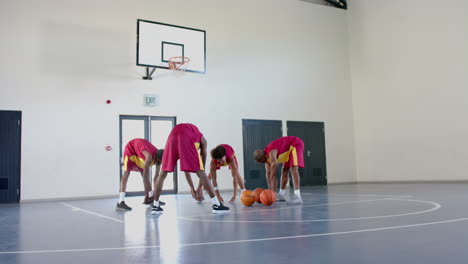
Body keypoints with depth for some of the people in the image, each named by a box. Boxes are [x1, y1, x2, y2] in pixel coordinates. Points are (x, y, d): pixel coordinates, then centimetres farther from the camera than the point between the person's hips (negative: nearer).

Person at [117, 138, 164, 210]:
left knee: (145, 175, 6)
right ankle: (121, 202, -28)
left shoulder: (158, 156, -18)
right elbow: (145, 176, -39)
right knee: (126, 173, -20)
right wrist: (147, 194, -37)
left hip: (139, 152, 8)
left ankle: (150, 197, 15)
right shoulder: (149, 156, -40)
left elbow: (156, 176, -11)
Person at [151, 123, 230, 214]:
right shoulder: (201, 138, 35)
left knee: (163, 173, 18)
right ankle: (217, 205, 1)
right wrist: (200, 187, 41)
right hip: (186, 139, -4)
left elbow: (186, 169, 43)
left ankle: (155, 206, 20)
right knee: (200, 173, 3)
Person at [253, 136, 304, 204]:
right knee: (285, 170, 11)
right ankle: (281, 196, 19)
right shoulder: (266, 155, -4)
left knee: (293, 169, -25)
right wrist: (271, 190, 0)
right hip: (289, 148, 10)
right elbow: (268, 173, 0)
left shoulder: (271, 153, -31)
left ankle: (297, 197, -34)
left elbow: (273, 174, -33)